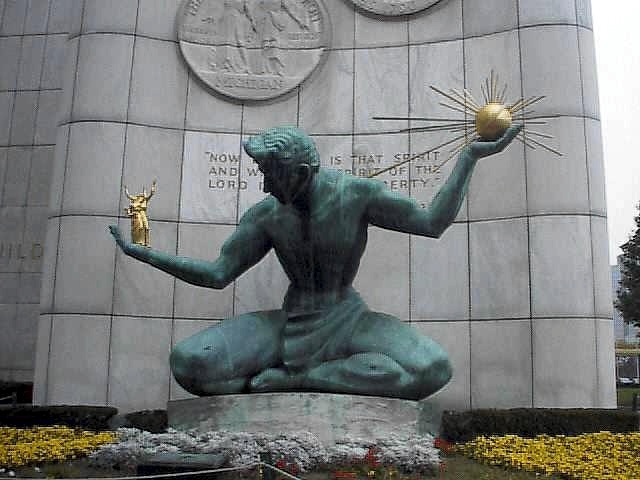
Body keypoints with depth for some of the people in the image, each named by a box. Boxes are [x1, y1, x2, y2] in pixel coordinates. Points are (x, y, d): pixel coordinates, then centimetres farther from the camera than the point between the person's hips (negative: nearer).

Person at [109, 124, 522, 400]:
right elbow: (217, 274, 0)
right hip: (291, 327, 1)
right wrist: (142, 253, -4)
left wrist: (472, 155, -15)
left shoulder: (357, 192, -12)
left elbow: (433, 223, -11)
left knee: (435, 370, -34)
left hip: (349, 324, 0)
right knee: (187, 364, -25)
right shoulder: (266, 214, -6)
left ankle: (295, 378, -18)